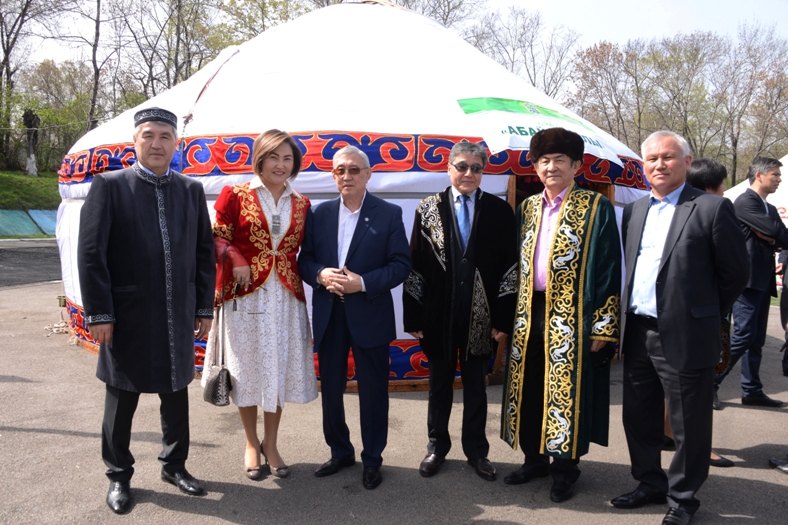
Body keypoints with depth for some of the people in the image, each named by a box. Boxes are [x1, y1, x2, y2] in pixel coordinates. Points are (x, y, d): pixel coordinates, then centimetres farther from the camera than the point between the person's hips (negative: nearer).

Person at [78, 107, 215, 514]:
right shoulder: (109, 186, -4)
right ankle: (118, 476, 30)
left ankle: (174, 465, 35)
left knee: (176, 394, 16)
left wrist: (204, 307, 5)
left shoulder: (192, 190, 6)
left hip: (178, 317, 3)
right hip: (127, 317, -3)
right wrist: (99, 313, -11)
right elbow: (91, 254, -7)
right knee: (122, 400, 11)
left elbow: (204, 253, 8)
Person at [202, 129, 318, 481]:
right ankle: (251, 443, 29)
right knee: (247, 370, 9)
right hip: (245, 295, -2)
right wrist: (235, 259, -18)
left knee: (281, 370, 9)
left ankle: (270, 443, 28)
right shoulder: (235, 195, -1)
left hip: (285, 298, 3)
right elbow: (217, 238, -1)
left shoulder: (301, 204, 8)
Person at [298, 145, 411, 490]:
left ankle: (372, 459, 26)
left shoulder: (389, 214, -4)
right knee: (330, 389, 14)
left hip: (370, 315, -3)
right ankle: (340, 452, 34)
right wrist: (321, 275, -15)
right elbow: (305, 259, 7)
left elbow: (401, 265, -8)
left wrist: (363, 283, -19)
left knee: (373, 390, 8)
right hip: (328, 316, 4)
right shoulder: (320, 213, 7)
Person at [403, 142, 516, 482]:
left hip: (480, 316, 0)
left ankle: (476, 449, 30)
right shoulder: (428, 209, 0)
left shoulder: (499, 211, -1)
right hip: (439, 314, 0)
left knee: (476, 386, 13)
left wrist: (502, 319, -5)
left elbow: (509, 266, -1)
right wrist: (413, 317, -4)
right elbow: (414, 265, -1)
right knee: (440, 383, 14)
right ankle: (437, 446, 31)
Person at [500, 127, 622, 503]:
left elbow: (608, 271, -8)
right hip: (529, 316, 5)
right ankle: (535, 459, 31)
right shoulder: (527, 208, 11)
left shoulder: (596, 208, -5)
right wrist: (514, 315, 10)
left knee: (567, 393, 4)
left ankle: (565, 470, 22)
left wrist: (602, 327, -13)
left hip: (571, 319, -5)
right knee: (529, 391, 13)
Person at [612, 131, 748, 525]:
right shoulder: (633, 211, 10)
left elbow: (736, 272, -3)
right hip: (638, 334, 6)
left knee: (688, 426, 8)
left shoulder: (712, 208, -7)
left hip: (685, 337, -6)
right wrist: (628, 320, 11)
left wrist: (703, 312, 4)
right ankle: (650, 484, 36)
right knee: (638, 418, 17)